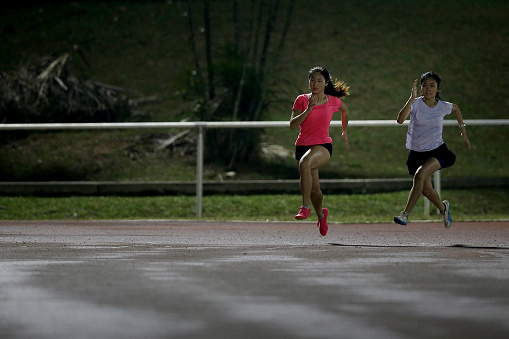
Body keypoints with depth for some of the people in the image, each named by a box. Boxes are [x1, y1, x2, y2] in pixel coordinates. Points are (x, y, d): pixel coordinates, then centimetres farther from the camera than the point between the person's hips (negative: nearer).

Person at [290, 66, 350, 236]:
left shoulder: (333, 101, -1)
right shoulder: (302, 100, -1)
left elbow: (344, 110, 23)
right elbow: (293, 125, -11)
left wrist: (344, 132, 28)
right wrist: (308, 110, -21)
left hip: (323, 146, -3)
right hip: (302, 146, 3)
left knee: (304, 162, -36)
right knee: (314, 189, 7)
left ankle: (306, 207, -35)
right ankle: (321, 215, 40)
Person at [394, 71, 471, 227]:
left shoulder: (443, 106, -2)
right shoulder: (415, 103, -9)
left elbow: (456, 109, 23)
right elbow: (400, 120, -28)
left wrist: (462, 129, 21)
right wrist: (412, 98, -34)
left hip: (437, 151, -1)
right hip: (417, 153, 1)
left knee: (420, 174, -29)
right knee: (426, 190, 5)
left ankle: (405, 214, -28)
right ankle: (443, 208, 39)